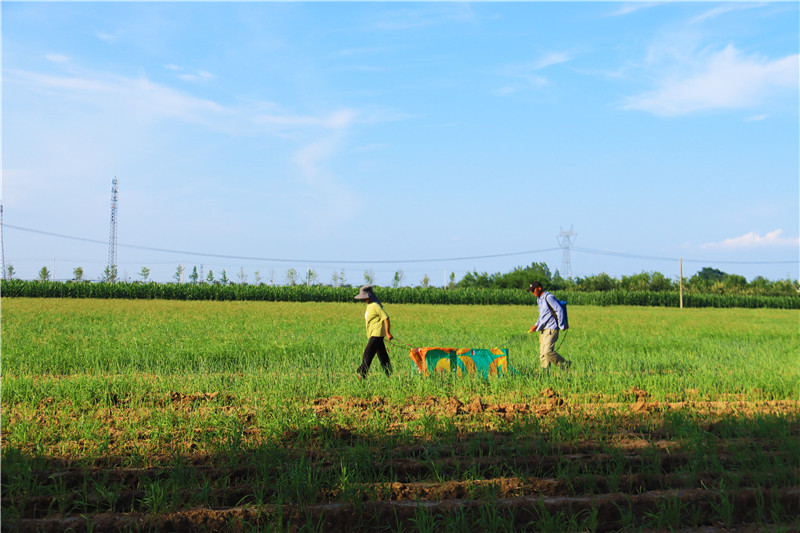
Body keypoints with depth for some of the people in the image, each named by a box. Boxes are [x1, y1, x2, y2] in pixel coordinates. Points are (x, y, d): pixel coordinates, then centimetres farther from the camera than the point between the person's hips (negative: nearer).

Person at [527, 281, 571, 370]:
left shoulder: (549, 297, -12)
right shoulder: (539, 299, 18)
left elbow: (559, 310, -15)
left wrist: (561, 325, -13)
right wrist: (536, 325, 15)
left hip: (551, 329, -10)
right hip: (543, 329, 10)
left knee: (548, 351, -19)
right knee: (542, 352, 5)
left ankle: (565, 364, -4)